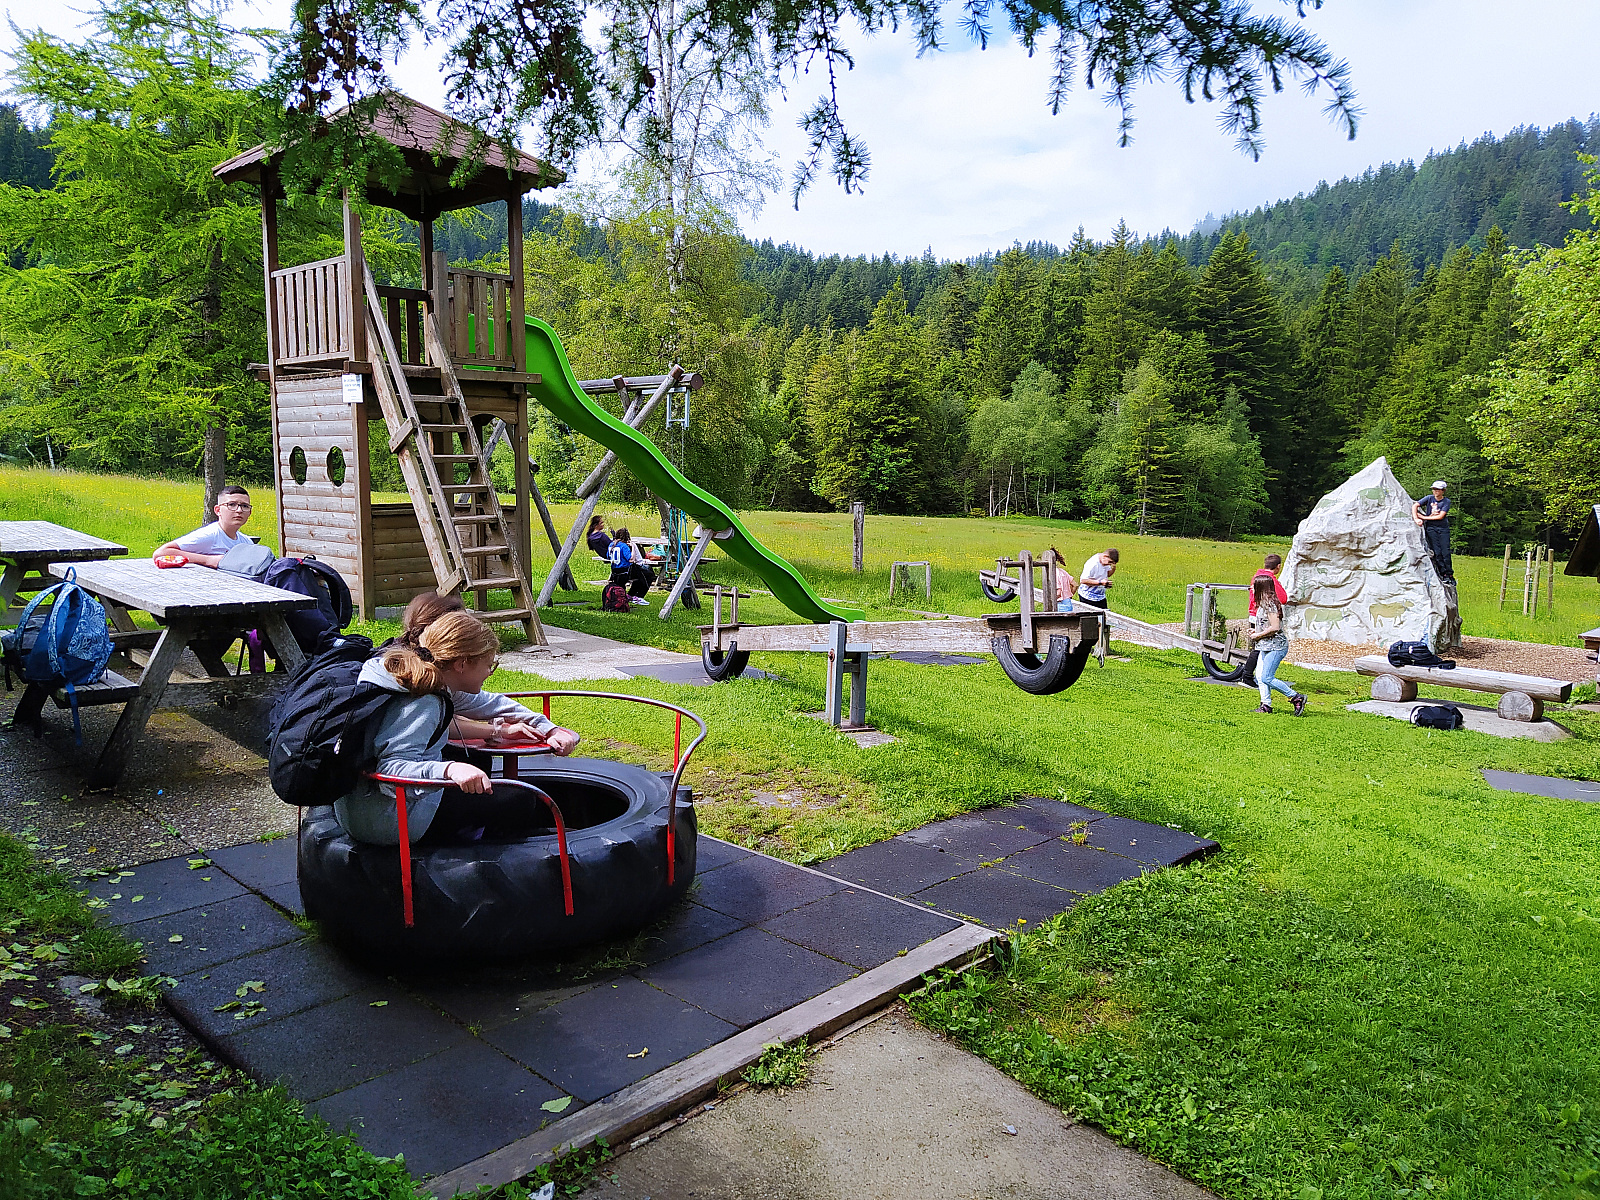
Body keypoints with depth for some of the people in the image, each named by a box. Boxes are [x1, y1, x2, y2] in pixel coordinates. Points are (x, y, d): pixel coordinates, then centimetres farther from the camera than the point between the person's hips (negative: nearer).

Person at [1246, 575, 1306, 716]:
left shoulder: (1269, 604, -17)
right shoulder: (1263, 603, 14)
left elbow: (1275, 627, -22)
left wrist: (1258, 635, -13)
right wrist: (1257, 631, 13)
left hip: (1276, 646, -10)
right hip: (1267, 646, 10)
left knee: (1266, 678, -11)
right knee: (1259, 676, 7)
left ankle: (1297, 698, -4)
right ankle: (1266, 705, 11)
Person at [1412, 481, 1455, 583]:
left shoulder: (1446, 501, 0)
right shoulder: (1429, 498, 4)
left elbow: (1441, 516, -9)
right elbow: (1415, 506, -3)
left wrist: (1424, 517, -10)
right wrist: (1416, 518, -18)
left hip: (1443, 528, -1)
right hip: (1431, 528, 1)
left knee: (1445, 551, -6)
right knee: (1437, 552, -7)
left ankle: (1450, 575, 3)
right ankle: (1444, 575, -3)